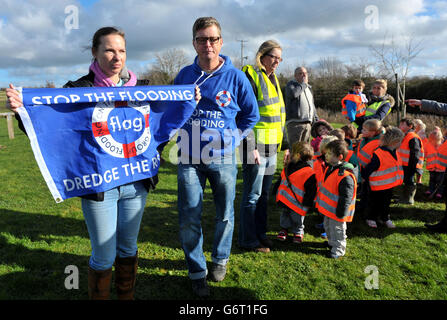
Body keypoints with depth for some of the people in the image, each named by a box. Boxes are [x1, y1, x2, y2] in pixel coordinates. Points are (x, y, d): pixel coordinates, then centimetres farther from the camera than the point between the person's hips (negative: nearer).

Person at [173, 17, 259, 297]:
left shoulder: (236, 77, -3)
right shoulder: (184, 75, 3)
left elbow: (251, 115, 9)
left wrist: (232, 138, 4)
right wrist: (185, 137, 11)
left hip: (223, 158, -1)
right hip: (189, 158, 1)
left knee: (225, 215, 11)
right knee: (189, 219, 1)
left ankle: (220, 260, 36)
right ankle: (197, 271, 20)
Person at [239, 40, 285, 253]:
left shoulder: (273, 79, 18)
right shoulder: (251, 77, -10)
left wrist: (284, 145, 21)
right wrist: (252, 147, -22)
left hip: (271, 147, 9)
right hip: (256, 146, -9)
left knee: (264, 193, 16)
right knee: (253, 195, 0)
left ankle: (259, 233, 30)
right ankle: (248, 240, 13)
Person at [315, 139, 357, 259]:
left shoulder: (345, 176, -30)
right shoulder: (330, 169, 0)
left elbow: (346, 198, -26)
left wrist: (341, 213, -21)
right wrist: (320, 203, 21)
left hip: (337, 211, -9)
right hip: (328, 209, 9)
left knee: (337, 229, 9)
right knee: (328, 226, 26)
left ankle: (338, 249, 28)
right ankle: (331, 242, 48)